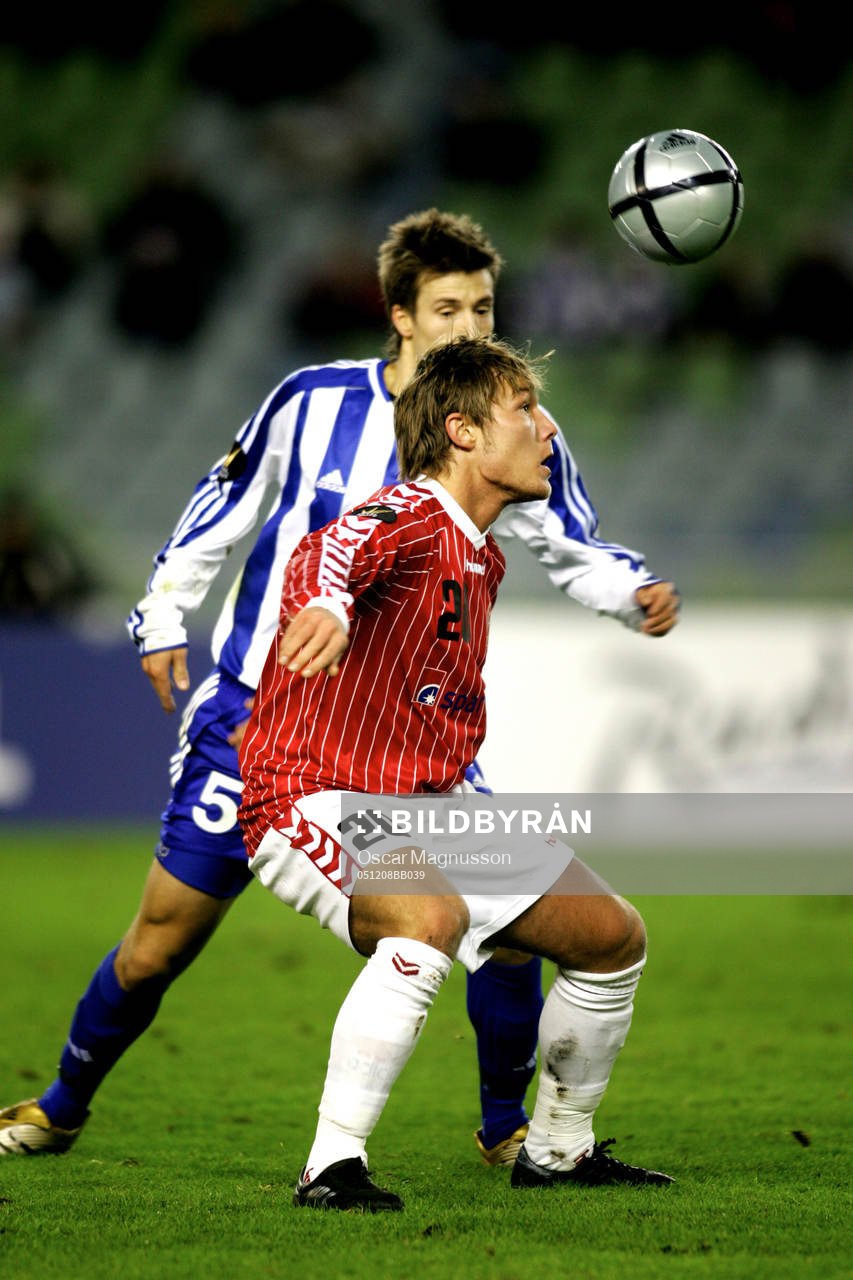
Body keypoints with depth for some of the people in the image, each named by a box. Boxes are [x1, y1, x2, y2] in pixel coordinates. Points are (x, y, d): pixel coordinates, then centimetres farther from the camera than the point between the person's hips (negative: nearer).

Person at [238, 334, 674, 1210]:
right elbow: (325, 553, -41)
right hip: (312, 800, -10)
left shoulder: (483, 560, 15)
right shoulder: (410, 518, -16)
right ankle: (331, 1168, -35)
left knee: (613, 936, 11)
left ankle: (558, 1151, 30)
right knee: (431, 915, -39)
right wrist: (325, 603, -62)